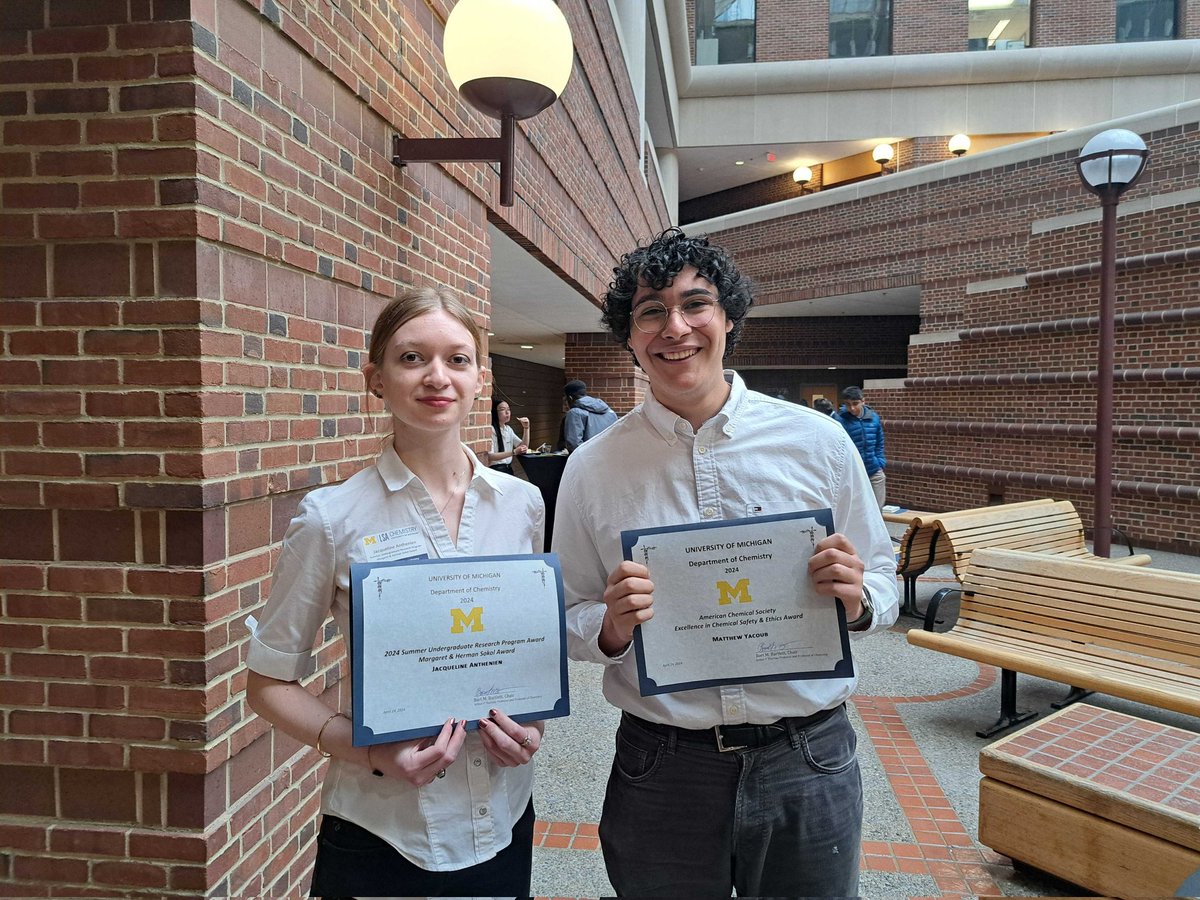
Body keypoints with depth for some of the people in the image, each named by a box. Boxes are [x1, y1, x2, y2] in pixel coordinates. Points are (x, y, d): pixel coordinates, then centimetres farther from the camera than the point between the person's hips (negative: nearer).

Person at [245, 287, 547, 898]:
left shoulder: (523, 503, -3)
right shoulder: (332, 516, -12)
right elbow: (269, 682, -5)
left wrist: (533, 721, -7)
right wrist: (367, 750, -18)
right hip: (382, 832, -3)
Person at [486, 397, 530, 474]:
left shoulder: (508, 429, 12)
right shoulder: (491, 430, -15)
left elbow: (524, 446, 12)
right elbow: (489, 456, -22)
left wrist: (526, 428, 1)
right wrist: (514, 452, -25)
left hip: (508, 469, 8)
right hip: (495, 470, -7)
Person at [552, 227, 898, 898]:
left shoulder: (819, 442, -4)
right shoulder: (592, 469, -4)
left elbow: (885, 585, 5)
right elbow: (570, 625, 2)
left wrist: (857, 599, -17)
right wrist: (612, 626, -19)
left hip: (808, 763, 1)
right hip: (661, 771, 0)